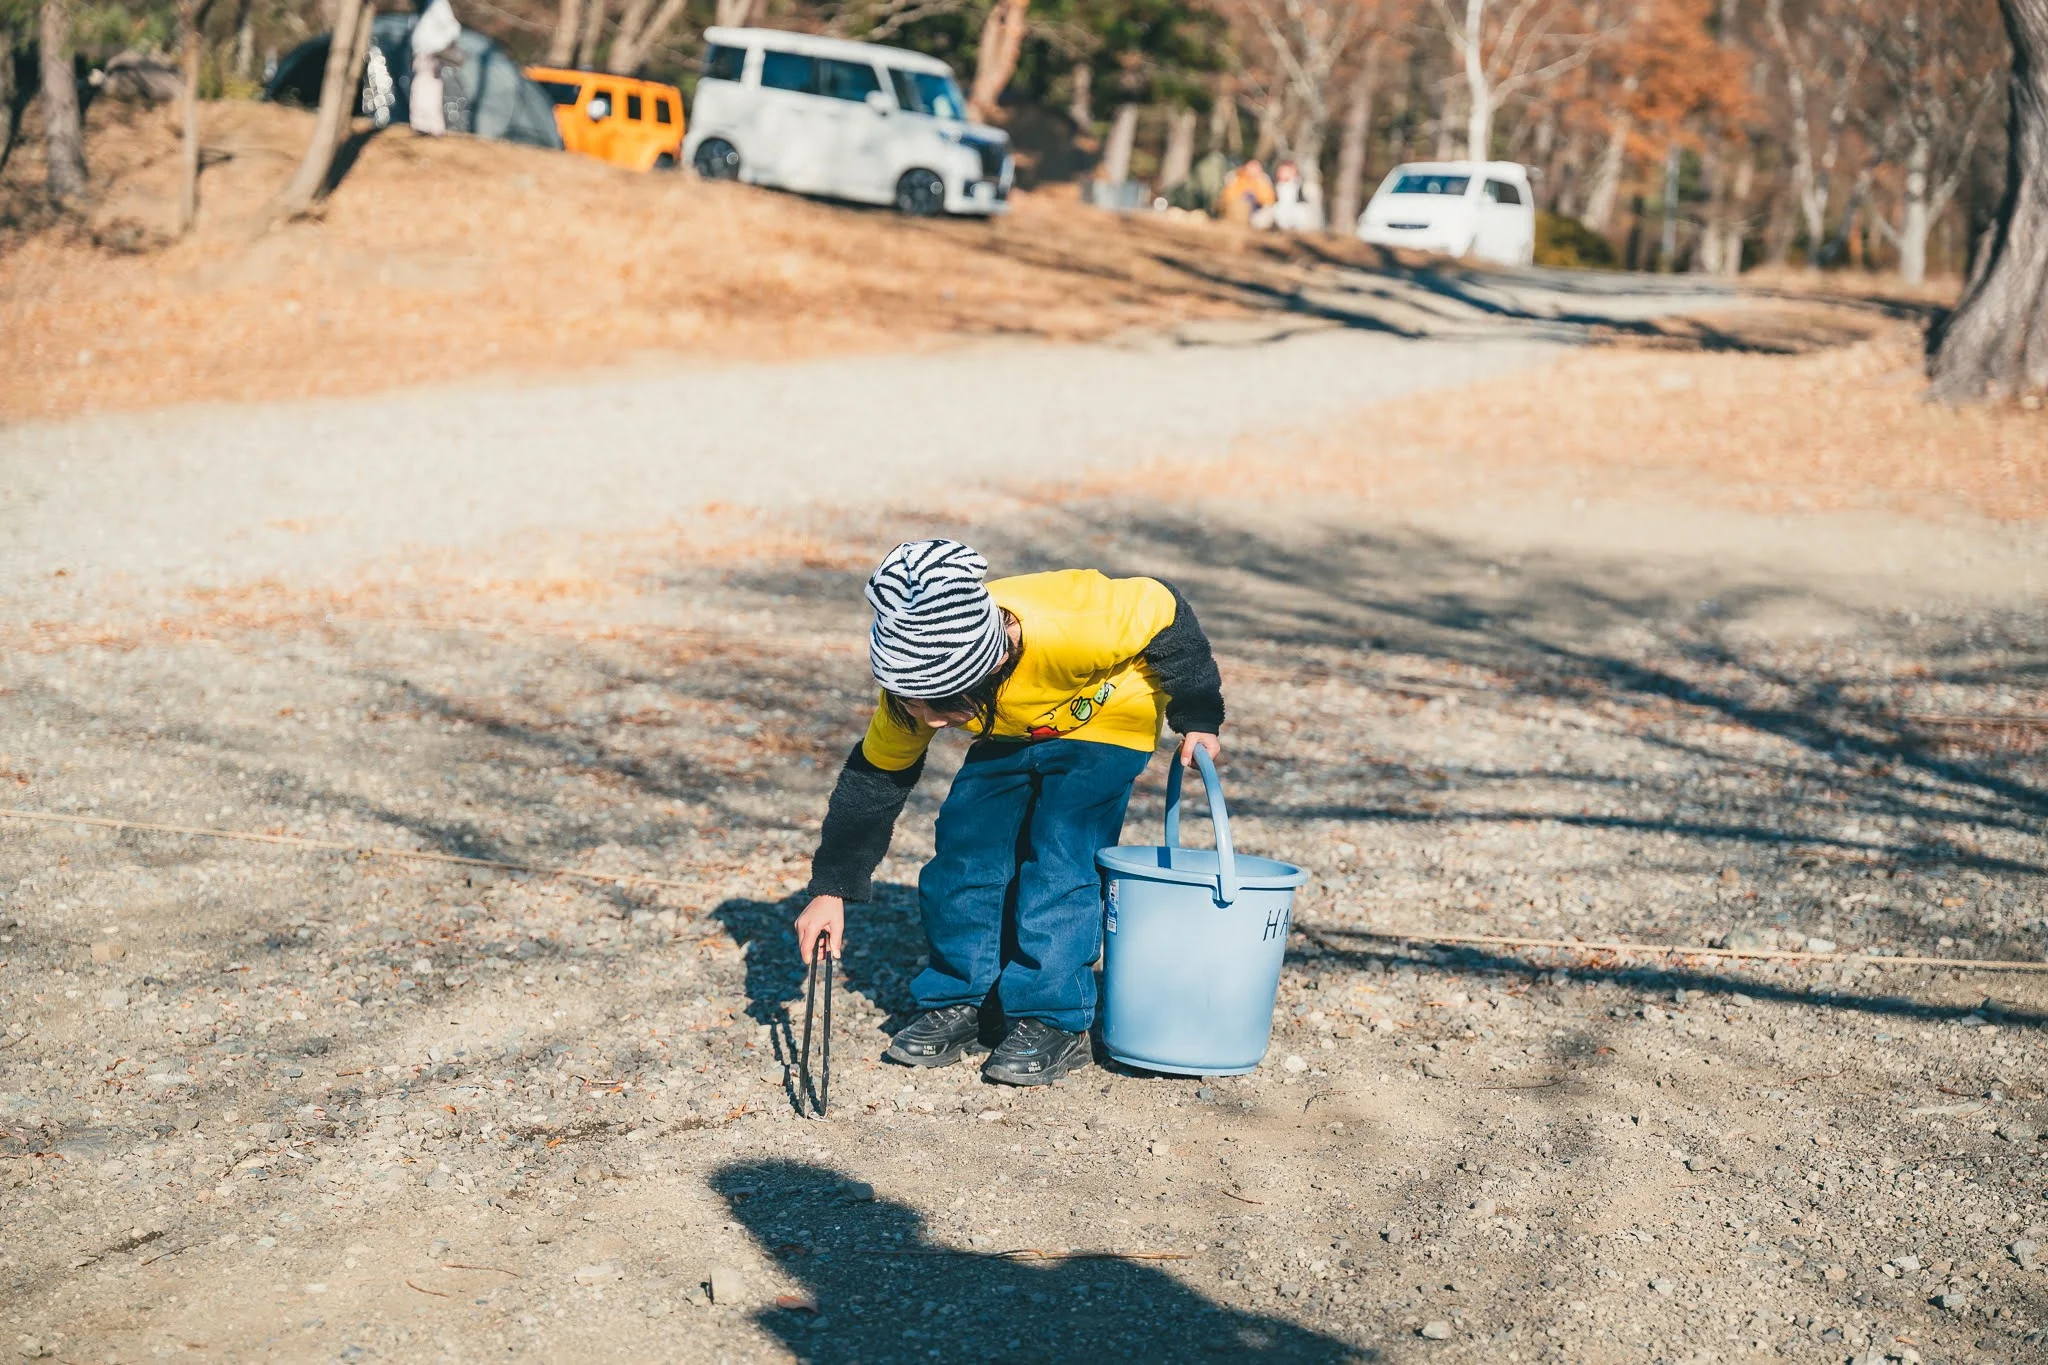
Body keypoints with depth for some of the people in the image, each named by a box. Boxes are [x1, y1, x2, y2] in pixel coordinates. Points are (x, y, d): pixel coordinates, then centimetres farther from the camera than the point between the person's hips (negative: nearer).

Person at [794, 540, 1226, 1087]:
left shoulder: (1069, 628, -43)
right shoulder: (917, 681, -27)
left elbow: (1164, 613, -23)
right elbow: (875, 779, -12)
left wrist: (1198, 719, -13)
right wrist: (830, 888, -12)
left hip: (1104, 723, -4)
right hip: (1010, 736, 4)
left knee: (1059, 861, -17)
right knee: (962, 852, -7)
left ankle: (1054, 1021, -5)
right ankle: (953, 1004, 8)